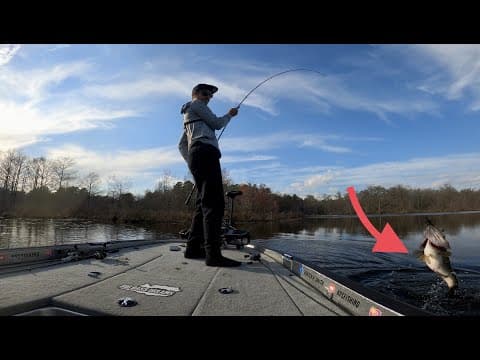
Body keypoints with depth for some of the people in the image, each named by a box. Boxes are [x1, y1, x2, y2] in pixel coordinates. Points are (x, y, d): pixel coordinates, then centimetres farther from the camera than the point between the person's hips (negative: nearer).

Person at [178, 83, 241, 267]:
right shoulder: (196, 104, 10)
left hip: (195, 156, 10)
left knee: (203, 203, 7)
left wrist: (191, 163, 21)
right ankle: (213, 254, -26)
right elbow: (217, 124, 2)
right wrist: (230, 114, 20)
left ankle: (193, 248, 8)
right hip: (205, 152, -10)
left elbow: (181, 145, 31)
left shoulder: (189, 116, 36)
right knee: (214, 203, -19)